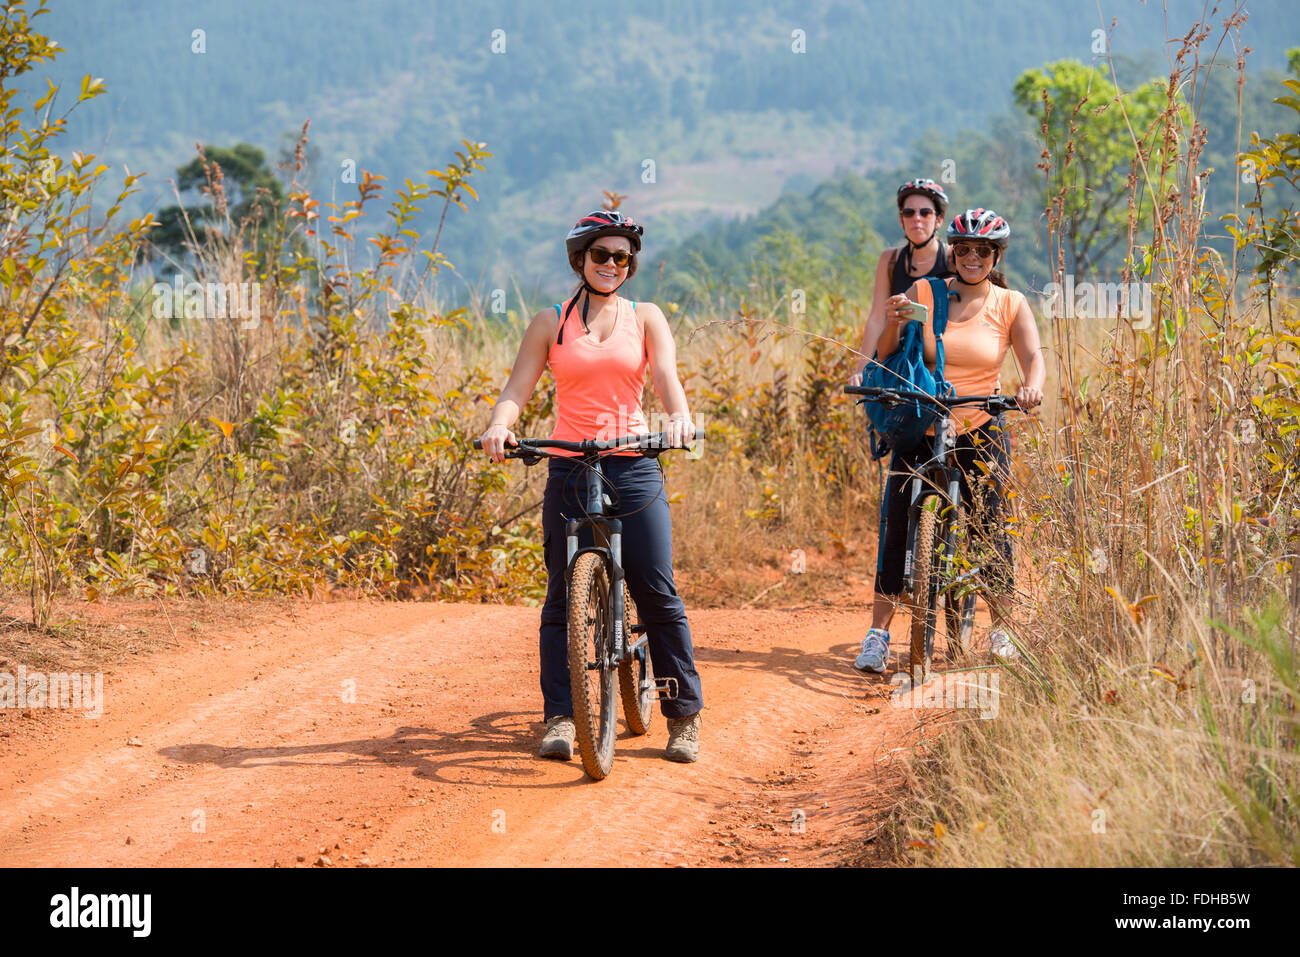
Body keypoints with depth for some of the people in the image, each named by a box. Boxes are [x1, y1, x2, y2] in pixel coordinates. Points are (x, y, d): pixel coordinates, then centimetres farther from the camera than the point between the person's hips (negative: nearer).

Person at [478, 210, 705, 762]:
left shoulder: (646, 318, 9)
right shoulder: (550, 323, 9)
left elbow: (667, 378, -6)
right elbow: (517, 390, 1)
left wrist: (680, 417, -28)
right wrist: (499, 426, -21)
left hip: (634, 467, -1)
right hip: (569, 469, 1)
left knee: (658, 594, -4)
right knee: (563, 598, -1)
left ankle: (684, 716, 5)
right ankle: (560, 718, 5)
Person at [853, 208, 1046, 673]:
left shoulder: (1011, 304, 2)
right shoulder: (923, 293, 2)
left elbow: (1033, 358, -9)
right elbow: (884, 355, -3)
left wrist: (1030, 387, -31)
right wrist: (894, 323, -24)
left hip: (981, 430, 0)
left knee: (988, 523, -3)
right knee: (896, 521, -11)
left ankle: (1002, 626, 16)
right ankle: (878, 634, -8)